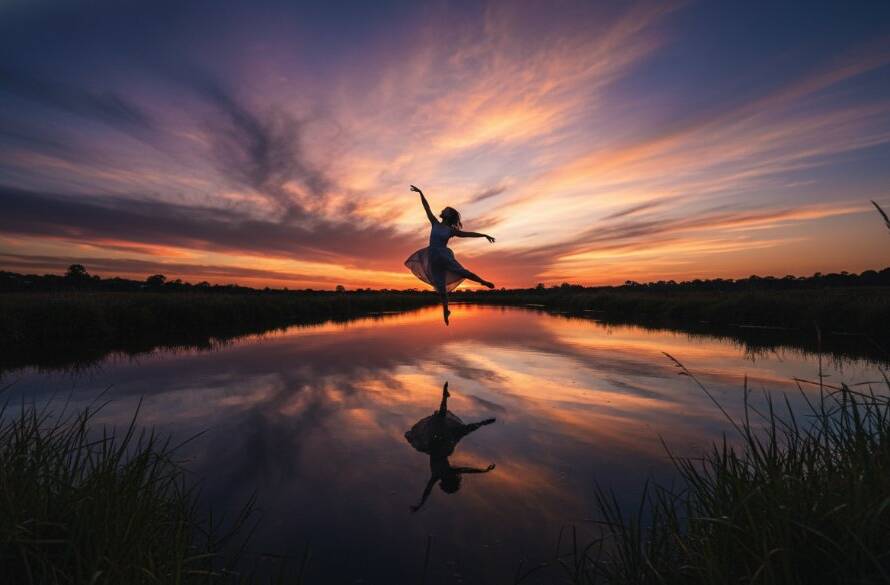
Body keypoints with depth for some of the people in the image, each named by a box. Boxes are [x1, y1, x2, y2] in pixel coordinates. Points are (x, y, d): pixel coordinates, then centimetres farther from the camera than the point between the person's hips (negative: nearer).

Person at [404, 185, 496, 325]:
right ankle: (446, 311, 17)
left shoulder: (451, 230, 1)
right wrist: (420, 193, 8)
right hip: (433, 258, 3)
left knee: (461, 271, -24)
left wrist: (484, 235, -2)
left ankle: (484, 282, -8)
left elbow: (468, 233, 0)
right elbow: (427, 207, 8)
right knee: (440, 287, 6)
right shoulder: (435, 223, 8)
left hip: (444, 255, -3)